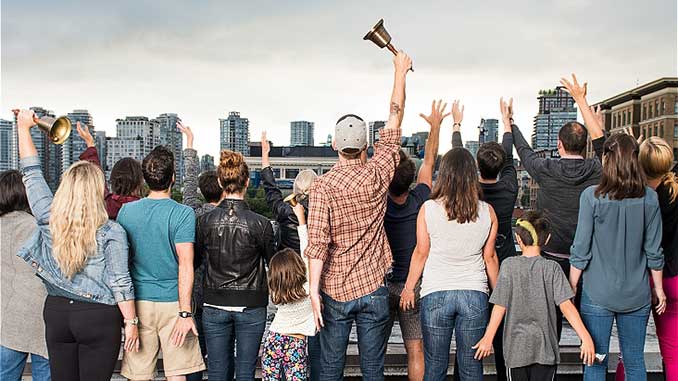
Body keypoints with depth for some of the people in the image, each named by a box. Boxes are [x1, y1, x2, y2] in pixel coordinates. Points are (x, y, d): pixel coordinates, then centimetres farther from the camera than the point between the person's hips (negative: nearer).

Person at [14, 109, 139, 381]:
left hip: (56, 311, 4)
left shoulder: (48, 220, -2)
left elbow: (31, 172, 9)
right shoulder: (111, 232, -12)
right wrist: (131, 322, -4)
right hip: (99, 317, -4)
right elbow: (120, 283, -12)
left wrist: (24, 126, 19)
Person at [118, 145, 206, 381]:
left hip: (138, 303, 3)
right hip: (173, 303, -3)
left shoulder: (126, 211, 1)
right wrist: (185, 313, -14)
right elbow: (185, 265, -15)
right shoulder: (183, 214, -11)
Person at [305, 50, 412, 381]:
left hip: (335, 291, -1)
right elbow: (394, 120, 7)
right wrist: (400, 72, 16)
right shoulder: (378, 175, -4)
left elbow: (317, 242, -16)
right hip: (374, 288, 1)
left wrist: (313, 289, -12)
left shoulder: (322, 186, -10)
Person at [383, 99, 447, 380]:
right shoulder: (421, 201, -11)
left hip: (381, 285, -1)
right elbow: (429, 161, 3)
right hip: (414, 286, 1)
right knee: (416, 351, 10)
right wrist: (435, 126, 16)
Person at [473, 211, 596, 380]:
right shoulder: (552, 268, -5)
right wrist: (586, 337, -12)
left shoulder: (509, 265, -6)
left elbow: (500, 306, -7)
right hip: (545, 348, 0)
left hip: (516, 348, 0)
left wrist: (488, 338, -1)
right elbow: (566, 305, -13)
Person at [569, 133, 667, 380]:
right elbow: (654, 251, 2)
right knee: (635, 361, 15)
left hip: (598, 295, -3)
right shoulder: (649, 198, -4)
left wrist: (571, 288, 0)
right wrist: (658, 287, 15)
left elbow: (581, 251, -10)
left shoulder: (592, 196, -12)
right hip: (637, 295, 3)